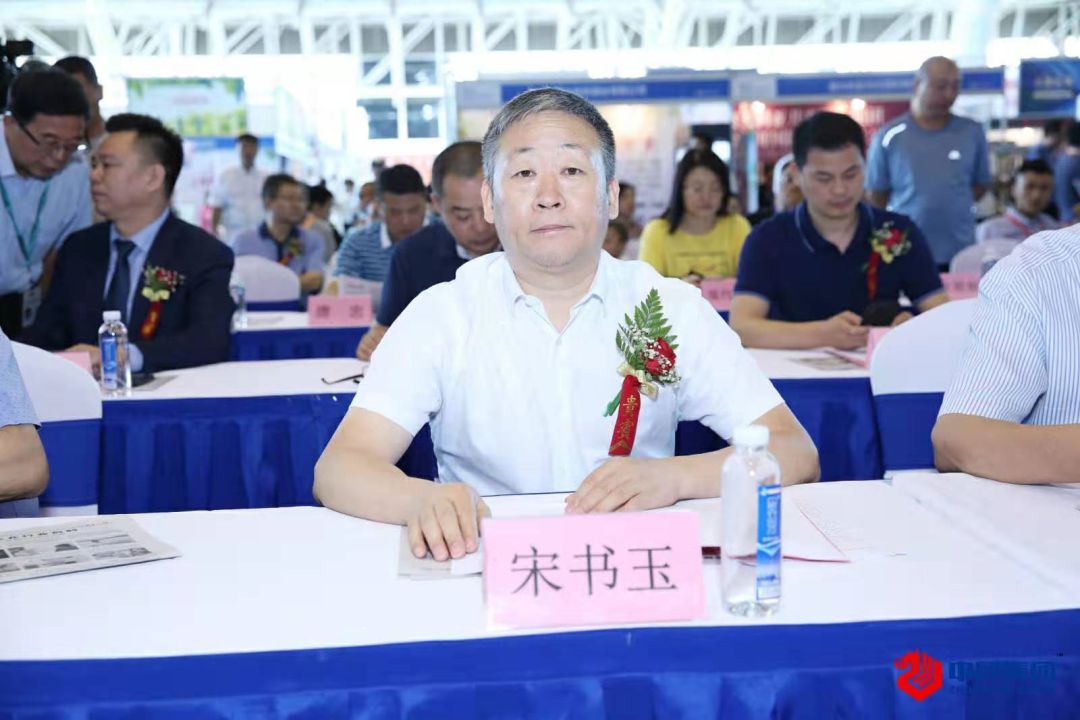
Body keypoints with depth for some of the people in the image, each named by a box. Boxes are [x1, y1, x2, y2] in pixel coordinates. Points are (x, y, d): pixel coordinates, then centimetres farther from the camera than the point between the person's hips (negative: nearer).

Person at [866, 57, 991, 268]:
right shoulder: (889, 137, -2)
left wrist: (955, 208, 4)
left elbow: (981, 184, 15)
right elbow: (877, 195, 5)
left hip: (960, 253, 2)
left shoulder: (972, 133, 4)